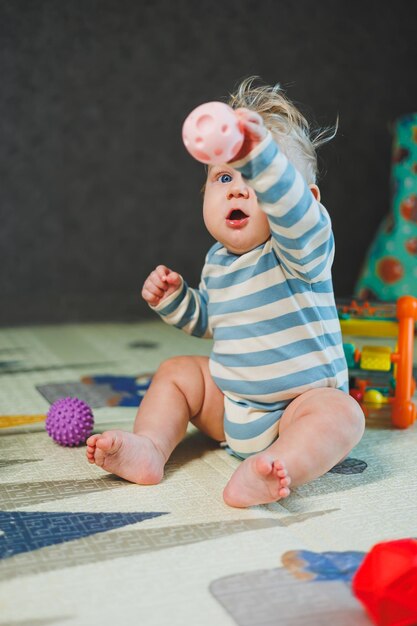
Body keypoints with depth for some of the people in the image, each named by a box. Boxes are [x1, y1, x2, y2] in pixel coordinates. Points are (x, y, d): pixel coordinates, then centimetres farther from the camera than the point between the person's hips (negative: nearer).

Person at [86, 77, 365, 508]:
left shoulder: (299, 247, -19)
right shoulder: (217, 261, 4)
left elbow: (295, 210, -46)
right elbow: (207, 321, 21)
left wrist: (259, 155, -62)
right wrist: (174, 298, 2)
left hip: (299, 403, -7)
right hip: (229, 404, 7)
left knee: (341, 413, -33)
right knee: (176, 371, 8)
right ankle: (148, 448, -8)